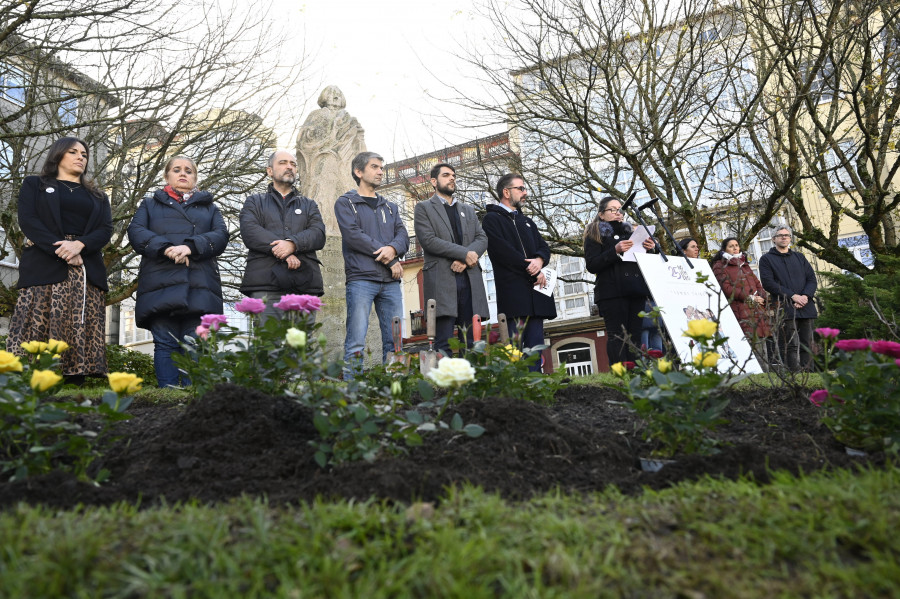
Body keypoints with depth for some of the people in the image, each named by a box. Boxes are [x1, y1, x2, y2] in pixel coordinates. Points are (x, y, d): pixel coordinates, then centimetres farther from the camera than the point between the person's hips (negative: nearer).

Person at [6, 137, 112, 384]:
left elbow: (106, 230, 9)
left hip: (87, 271, 2)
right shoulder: (34, 185, 17)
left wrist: (79, 244, -12)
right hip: (45, 266, -2)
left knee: (81, 334, -9)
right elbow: (28, 221, 1)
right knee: (39, 328, -14)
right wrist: (61, 250, -13)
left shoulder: (97, 197, 25)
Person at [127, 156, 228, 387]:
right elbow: (136, 232, 8)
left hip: (200, 285, 0)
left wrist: (191, 247, -11)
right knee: (165, 343, -7)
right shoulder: (150, 204, 26)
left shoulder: (209, 207, 26)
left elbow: (221, 235, 7)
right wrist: (165, 248, -11)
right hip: (162, 284, 0)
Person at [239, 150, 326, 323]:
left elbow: (319, 234, 7)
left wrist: (293, 244, -14)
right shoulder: (255, 202, 21)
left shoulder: (309, 205, 26)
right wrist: (284, 254, -12)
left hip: (304, 285, 2)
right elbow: (249, 231, 1)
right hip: (265, 284, -1)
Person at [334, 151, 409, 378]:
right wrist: (390, 260, -7)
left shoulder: (390, 207, 25)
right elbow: (353, 235, -6)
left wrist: (393, 248, -13)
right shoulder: (345, 203, 9)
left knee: (394, 342, 0)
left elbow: (403, 236, 12)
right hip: (361, 278, -5)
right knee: (356, 342, -11)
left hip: (390, 282, 5)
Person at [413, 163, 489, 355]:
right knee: (444, 344, -9)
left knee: (470, 342, 1)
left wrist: (464, 260, -8)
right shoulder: (424, 208, 10)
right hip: (441, 279, -4)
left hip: (470, 278, 5)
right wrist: (464, 253, -10)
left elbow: (482, 238, 12)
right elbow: (428, 240, -6)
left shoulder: (468, 210, 26)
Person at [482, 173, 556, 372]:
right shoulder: (492, 219, 3)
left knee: (536, 345, 4)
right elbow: (503, 251, -10)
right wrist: (534, 272, -9)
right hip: (513, 292, -7)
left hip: (535, 291, 7)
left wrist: (539, 259, -9)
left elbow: (544, 247, 16)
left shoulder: (527, 222, 27)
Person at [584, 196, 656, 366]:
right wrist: (615, 251, -16)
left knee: (635, 336, -2)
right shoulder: (595, 235, 9)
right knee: (617, 337, -12)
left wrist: (650, 249, 4)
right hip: (612, 292, -5)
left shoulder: (630, 232, 25)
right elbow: (591, 266, -5)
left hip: (636, 291, 5)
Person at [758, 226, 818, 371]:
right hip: (784, 309, -5)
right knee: (790, 346, -10)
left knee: (806, 345, 3)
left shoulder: (800, 257, 23)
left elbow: (812, 279, 15)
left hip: (806, 308, 5)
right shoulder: (766, 259, 8)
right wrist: (793, 296, -12)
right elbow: (768, 283, -5)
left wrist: (805, 296, -6)